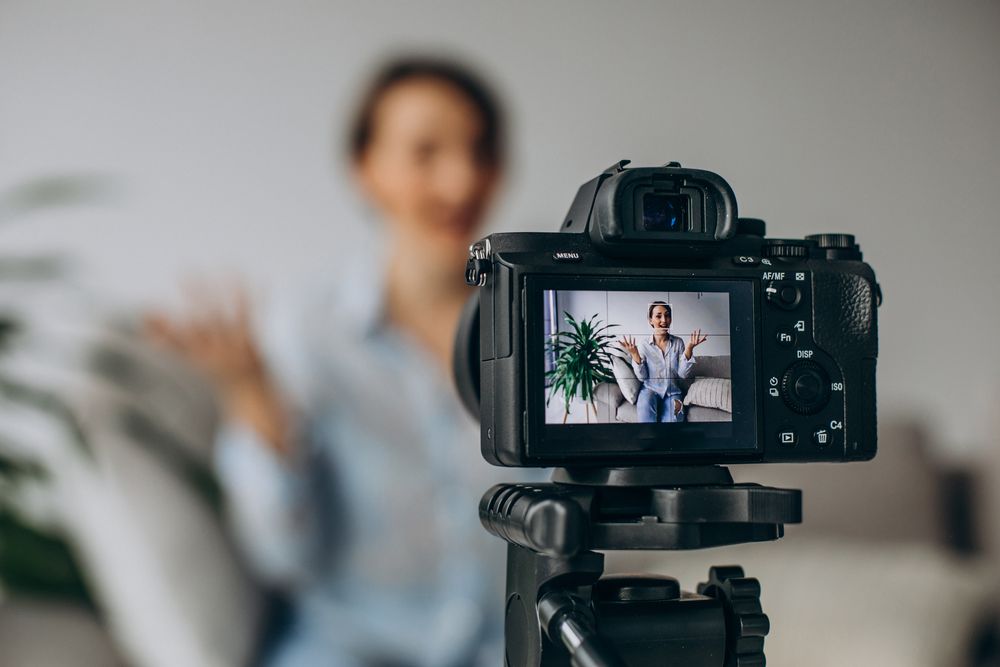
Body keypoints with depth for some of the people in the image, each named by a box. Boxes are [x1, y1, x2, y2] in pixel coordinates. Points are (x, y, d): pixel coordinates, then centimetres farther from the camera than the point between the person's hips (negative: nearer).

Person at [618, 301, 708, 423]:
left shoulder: (678, 342, 2)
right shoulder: (643, 345, -1)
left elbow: (684, 374, -4)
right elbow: (642, 377, -4)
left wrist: (689, 348, -16)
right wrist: (634, 354, -19)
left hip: (672, 392, 0)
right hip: (650, 389, 0)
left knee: (671, 419, -32)